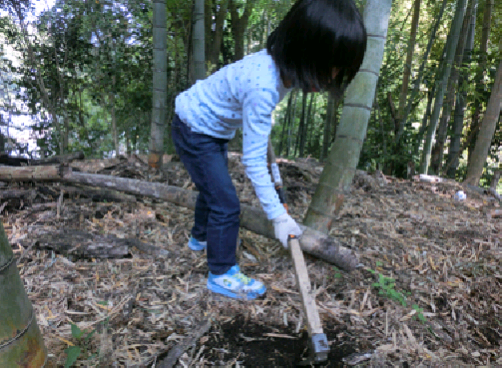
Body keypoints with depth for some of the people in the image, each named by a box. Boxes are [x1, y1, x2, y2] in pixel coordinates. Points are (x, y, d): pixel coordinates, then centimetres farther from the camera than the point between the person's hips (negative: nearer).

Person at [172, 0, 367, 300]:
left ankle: (200, 238, 51)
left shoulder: (282, 66, -14)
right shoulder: (263, 88, -39)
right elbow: (253, 161, -34)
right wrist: (278, 216, -28)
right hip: (195, 131, -9)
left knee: (213, 190, 25)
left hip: (214, 130, 9)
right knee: (226, 205, -8)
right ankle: (222, 274, 11)